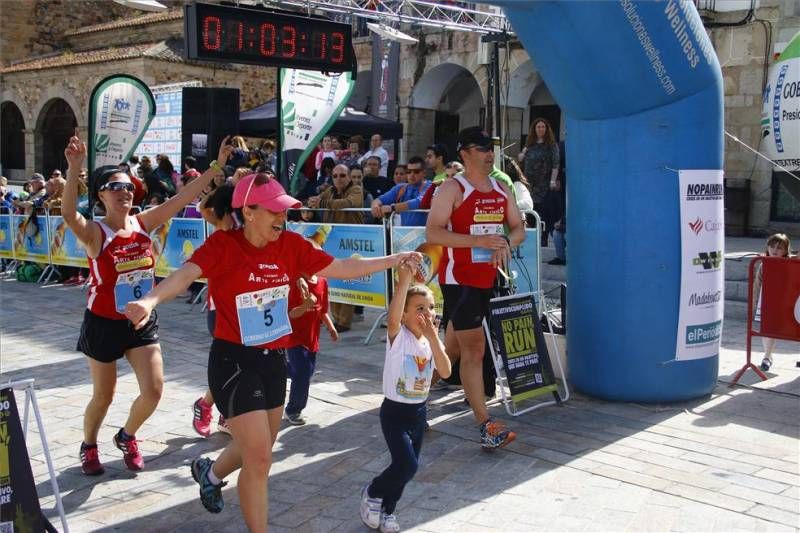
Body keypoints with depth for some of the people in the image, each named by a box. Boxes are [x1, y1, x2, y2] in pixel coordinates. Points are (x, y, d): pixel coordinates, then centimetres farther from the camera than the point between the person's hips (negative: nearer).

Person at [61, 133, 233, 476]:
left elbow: (182, 198, -10)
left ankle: (127, 437, 29)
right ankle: (88, 445, 42)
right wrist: (74, 169, -53)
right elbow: (68, 214, -39)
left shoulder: (143, 223, -4)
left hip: (142, 322, 4)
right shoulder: (94, 233, -17)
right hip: (104, 324, -4)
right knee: (103, 396, 12)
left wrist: (215, 167, -19)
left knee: (154, 390, -2)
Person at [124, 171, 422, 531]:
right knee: (260, 458, -6)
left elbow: (341, 268, 5)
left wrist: (393, 260, 2)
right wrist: (151, 300, -51)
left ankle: (210, 472, 56)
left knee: (258, 449, 24)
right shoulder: (223, 244, -17)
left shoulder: (291, 245, -1)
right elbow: (186, 274, -32)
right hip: (234, 360, -7)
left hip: (275, 359, 7)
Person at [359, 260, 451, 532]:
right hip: (395, 411, -6)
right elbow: (392, 318, -40)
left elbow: (446, 372, -12)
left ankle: (387, 509, 33)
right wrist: (404, 281, -49)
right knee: (407, 465, -14)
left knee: (407, 465, 11)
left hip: (419, 411, 6)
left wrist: (433, 338, -21)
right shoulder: (398, 336, -15)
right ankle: (371, 493, 13)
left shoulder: (432, 340, 1)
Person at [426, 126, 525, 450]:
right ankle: (486, 427, -9)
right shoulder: (452, 188, -10)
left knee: (453, 346, 17)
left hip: (488, 278, 7)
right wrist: (478, 241, -26)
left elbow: (518, 228, 16)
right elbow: (432, 233, -19)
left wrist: (506, 243, -8)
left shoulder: (502, 190, 12)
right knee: (474, 348, -10)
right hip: (459, 279, -7)